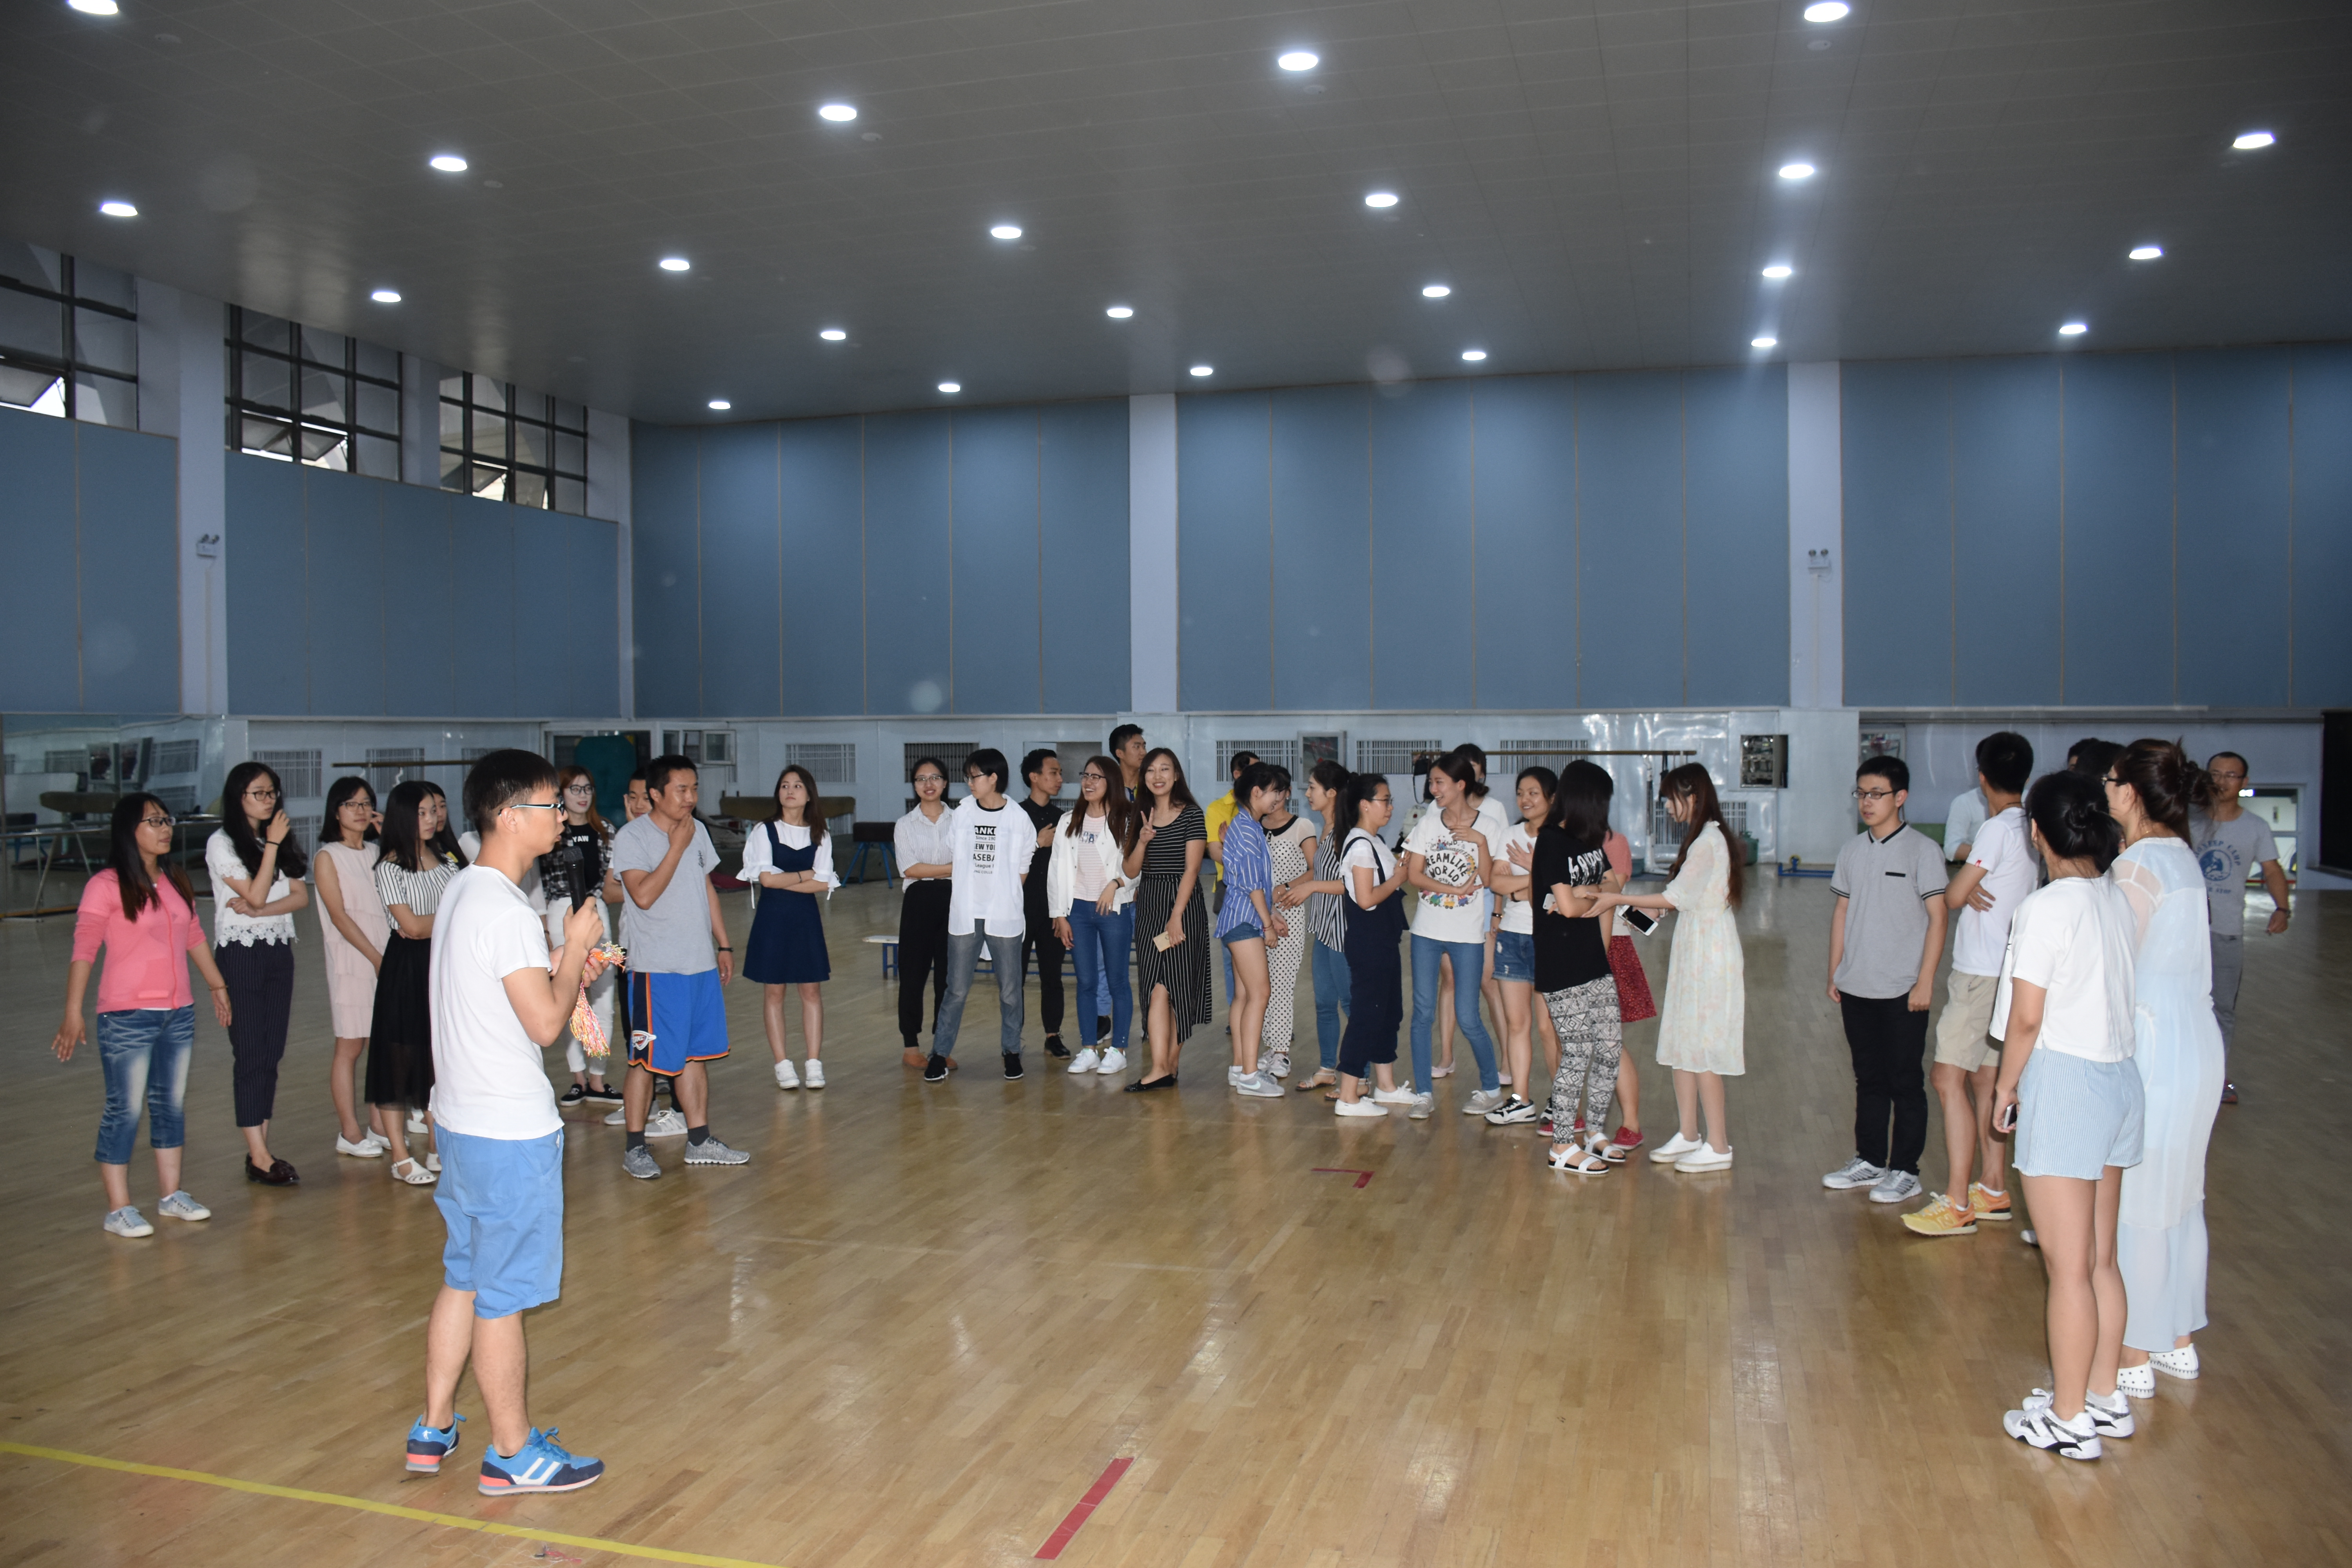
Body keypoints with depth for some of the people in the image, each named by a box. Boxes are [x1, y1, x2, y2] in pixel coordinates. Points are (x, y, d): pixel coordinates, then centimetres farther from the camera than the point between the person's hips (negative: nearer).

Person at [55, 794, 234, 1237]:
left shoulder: (175, 882, 10)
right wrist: (73, 1013, -19)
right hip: (127, 1018, -6)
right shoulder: (106, 886, -10)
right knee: (125, 1111, -2)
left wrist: (218, 986, 25)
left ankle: (172, 1195, 23)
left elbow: (195, 937, 20)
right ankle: (118, 1210, 7)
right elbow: (83, 950, -13)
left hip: (179, 1014, 7)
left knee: (171, 1104, 13)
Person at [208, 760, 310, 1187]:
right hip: (240, 954, -6)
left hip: (279, 952, 6)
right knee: (251, 1052, -6)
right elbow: (255, 895, -14)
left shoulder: (281, 840, 13)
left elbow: (301, 896, 4)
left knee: (272, 1052, 6)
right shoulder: (222, 843, -5)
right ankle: (258, 1157, -3)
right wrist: (272, 845, -15)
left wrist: (258, 911, -12)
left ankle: (261, 1148, 11)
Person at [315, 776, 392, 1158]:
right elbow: (339, 915, -8)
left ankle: (377, 1126, 15)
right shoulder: (328, 857, -1)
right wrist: (376, 957, -12)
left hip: (385, 957, 5)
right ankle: (349, 1133, 5)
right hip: (351, 960, -5)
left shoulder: (378, 852, 14)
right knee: (350, 1047, -1)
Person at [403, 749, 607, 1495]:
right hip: (510, 1131, -9)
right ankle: (514, 1454, 15)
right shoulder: (507, 912, -21)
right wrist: (576, 947, -10)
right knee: (504, 1293, 3)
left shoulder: (461, 892, 9)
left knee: (464, 1278, 19)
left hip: (463, 1119, 9)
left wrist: (567, 963, 10)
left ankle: (434, 1429, 31)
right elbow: (545, 1023, -22)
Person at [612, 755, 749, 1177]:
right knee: (648, 1059, 0)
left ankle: (699, 1141, 21)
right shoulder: (632, 837, -11)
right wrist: (677, 846, -19)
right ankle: (635, 1148, 12)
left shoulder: (698, 831, 10)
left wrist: (724, 945, 16)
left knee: (695, 1055, 13)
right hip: (657, 968, -7)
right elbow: (644, 894, -23)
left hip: (702, 964, 7)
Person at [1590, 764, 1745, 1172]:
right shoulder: (1701, 838, 13)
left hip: (1710, 957, -10)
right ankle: (1687, 1135, 21)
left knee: (1701, 1050, -4)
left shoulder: (1708, 841, -17)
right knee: (1682, 1046, 12)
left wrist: (1619, 900, -14)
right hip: (1693, 952, 10)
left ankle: (1718, 1146, 4)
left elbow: (1678, 897, -19)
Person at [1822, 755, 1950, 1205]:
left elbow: (1937, 918, -8)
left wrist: (1925, 982, -12)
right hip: (1856, 987, 5)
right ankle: (1870, 1162, 25)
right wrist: (1835, 972, 12)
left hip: (1903, 990, -5)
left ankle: (1905, 1171, 12)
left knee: (1905, 1083, 3)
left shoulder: (1923, 850, -7)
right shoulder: (1852, 850, 9)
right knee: (1868, 1079, 14)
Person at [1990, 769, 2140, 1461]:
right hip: (2119, 1076, 8)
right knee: (2101, 1259, 18)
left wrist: (2006, 1088, -2)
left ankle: (2068, 1418, 12)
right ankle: (2103, 1396, 29)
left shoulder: (2046, 908, -16)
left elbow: (2026, 1019, -15)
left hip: (2062, 1081, -8)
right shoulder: (2115, 902, 5)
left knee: (2067, 1267, 2)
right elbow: (2117, 996, 7)